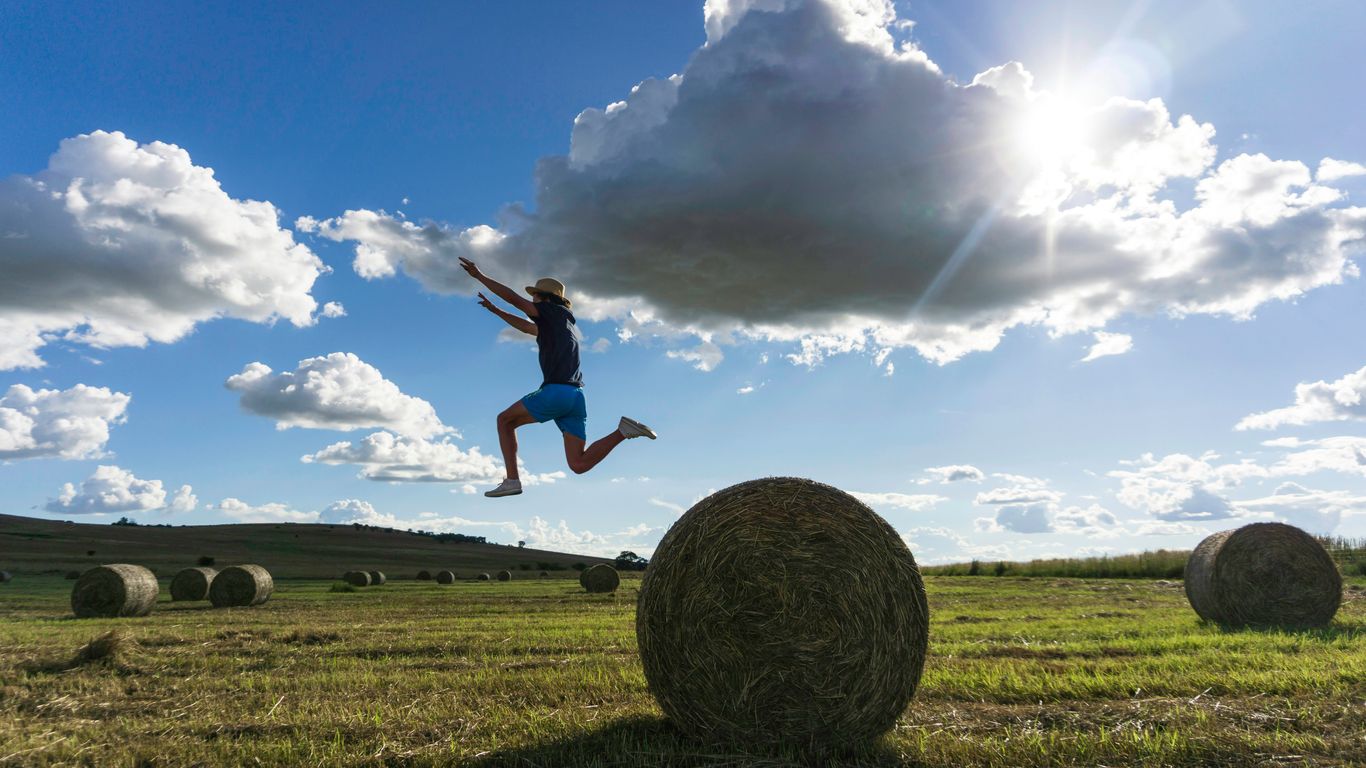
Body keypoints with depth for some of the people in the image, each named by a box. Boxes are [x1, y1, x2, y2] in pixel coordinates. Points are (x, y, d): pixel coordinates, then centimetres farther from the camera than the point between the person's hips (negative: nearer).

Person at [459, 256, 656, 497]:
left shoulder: (553, 311, 8)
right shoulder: (565, 325, 32)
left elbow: (513, 298, 4)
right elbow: (525, 326, 43)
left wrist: (479, 275, 11)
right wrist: (494, 310, 47)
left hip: (555, 391, -8)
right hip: (576, 396, 8)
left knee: (505, 420, 15)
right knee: (579, 465, 0)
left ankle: (512, 480, 3)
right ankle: (622, 432, -17)